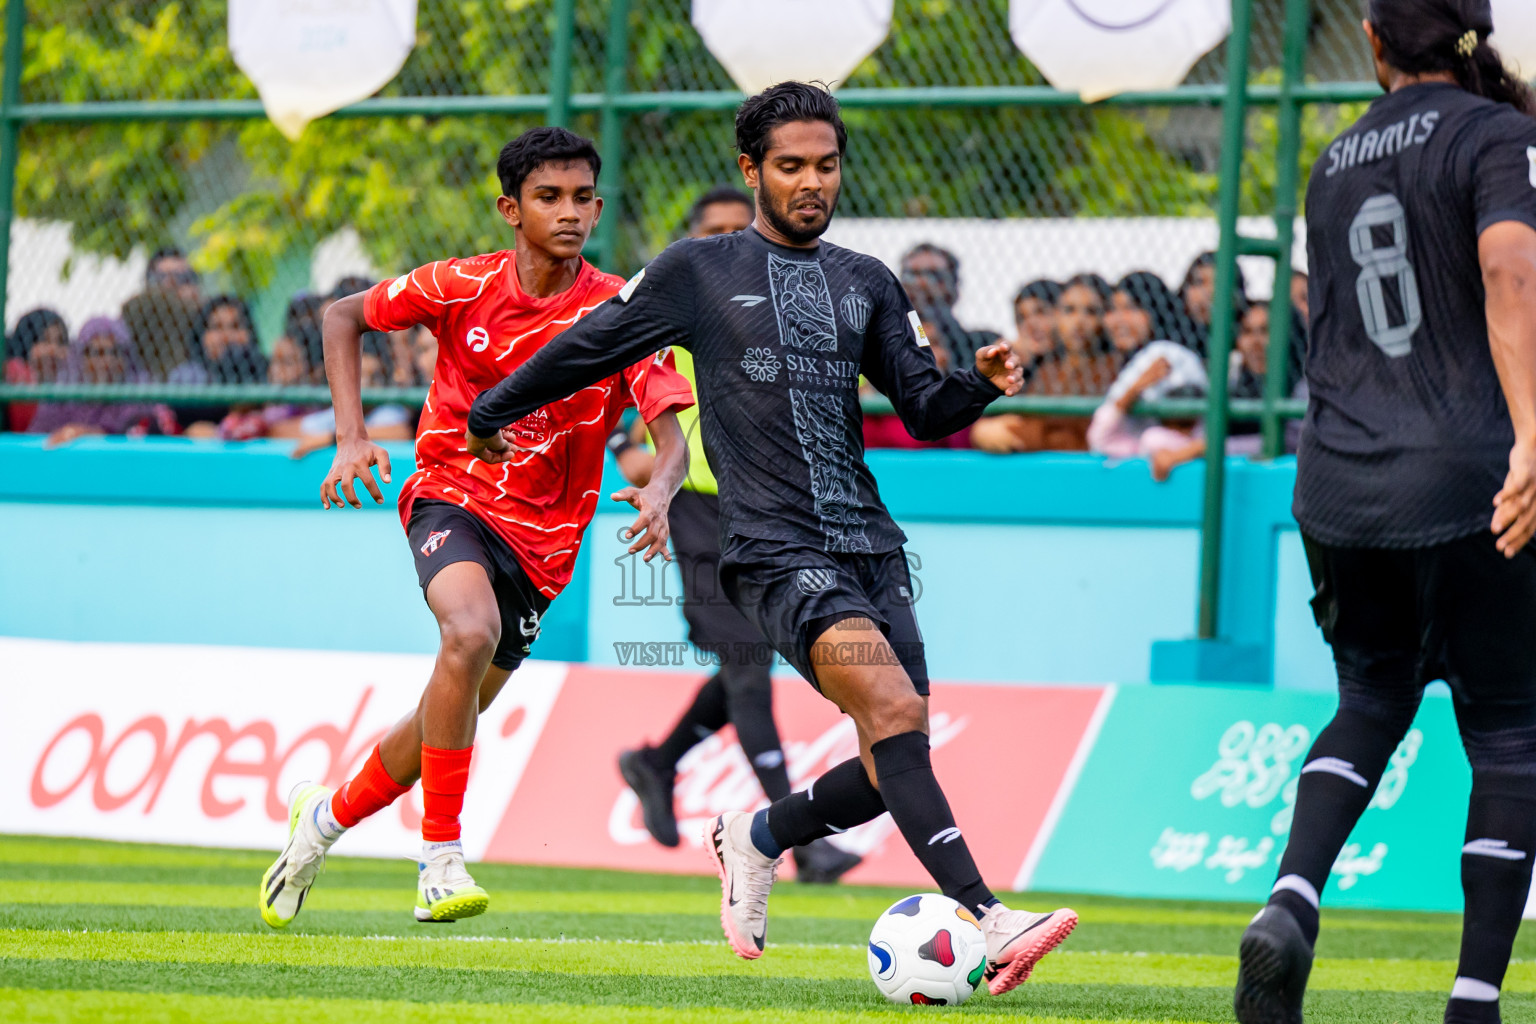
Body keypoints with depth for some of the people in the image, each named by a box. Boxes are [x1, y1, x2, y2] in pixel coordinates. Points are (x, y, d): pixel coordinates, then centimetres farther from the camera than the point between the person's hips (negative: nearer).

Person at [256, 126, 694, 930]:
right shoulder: (463, 288, -6)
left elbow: (671, 433, -16)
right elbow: (343, 317, 8)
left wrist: (658, 491, -39)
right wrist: (351, 437, -5)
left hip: (541, 542, 2)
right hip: (453, 496, -2)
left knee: (446, 725, 9)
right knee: (471, 631, -34)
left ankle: (327, 813, 39)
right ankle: (441, 857, -28)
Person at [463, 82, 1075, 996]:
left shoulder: (866, 284, 18)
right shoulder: (699, 270, 6)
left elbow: (925, 409, 15)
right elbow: (589, 348, 16)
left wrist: (979, 384, -6)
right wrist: (493, 414, 24)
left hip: (870, 545, 6)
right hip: (777, 549, -6)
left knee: (897, 766, -3)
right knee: (895, 711, -25)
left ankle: (756, 839, 26)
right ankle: (989, 921, -34)